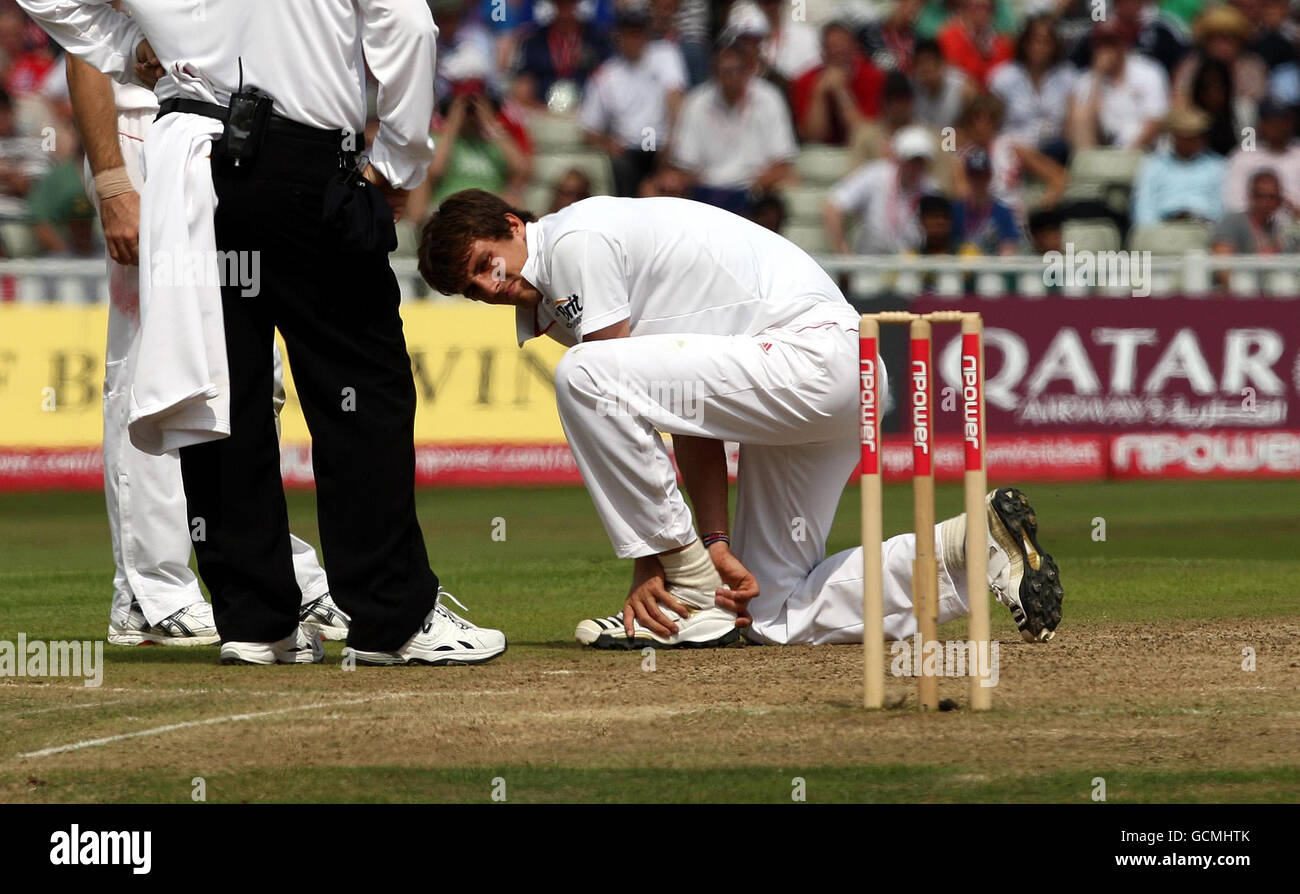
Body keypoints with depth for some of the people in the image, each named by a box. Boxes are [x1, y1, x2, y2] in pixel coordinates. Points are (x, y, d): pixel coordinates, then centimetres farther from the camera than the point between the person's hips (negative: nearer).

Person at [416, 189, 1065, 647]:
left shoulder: (573, 240, -9)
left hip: (810, 352, -11)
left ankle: (691, 599, -16)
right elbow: (687, 413, 15)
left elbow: (608, 398, -12)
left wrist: (653, 566, -11)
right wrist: (716, 543, 3)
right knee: (774, 617, 10)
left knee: (583, 375, -23)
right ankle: (980, 542, 15)